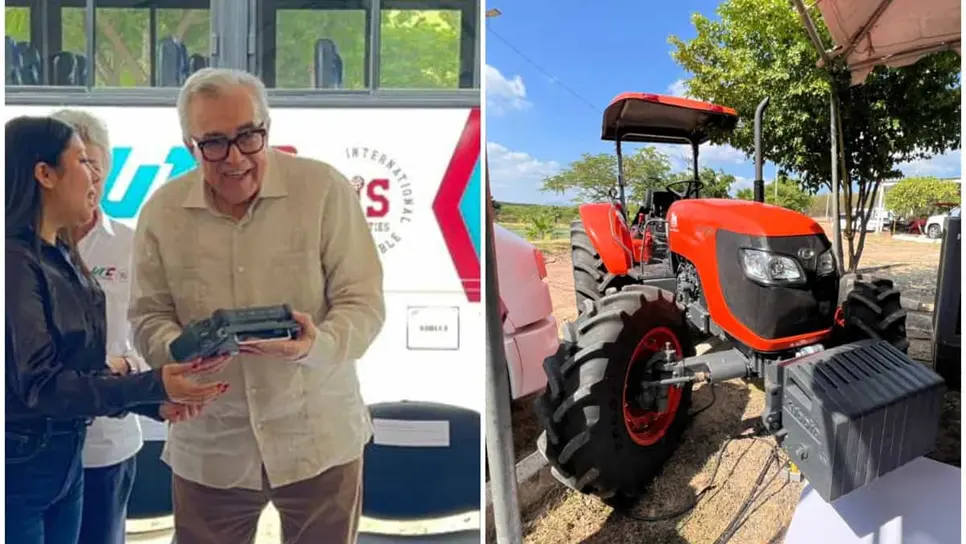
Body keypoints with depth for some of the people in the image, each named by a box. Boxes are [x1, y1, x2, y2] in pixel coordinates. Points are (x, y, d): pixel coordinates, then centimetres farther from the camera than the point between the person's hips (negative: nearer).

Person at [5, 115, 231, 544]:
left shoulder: (62, 257, 8)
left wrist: (156, 403, -6)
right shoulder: (16, 261, -19)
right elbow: (40, 383, -22)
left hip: (66, 458, 8)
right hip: (19, 464, -8)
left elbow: (79, 370, 6)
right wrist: (153, 385, -28)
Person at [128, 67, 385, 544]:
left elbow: (364, 302, -11)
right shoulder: (161, 210, -2)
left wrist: (316, 345, -31)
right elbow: (148, 317, 5)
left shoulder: (325, 190, -12)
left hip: (319, 438, -1)